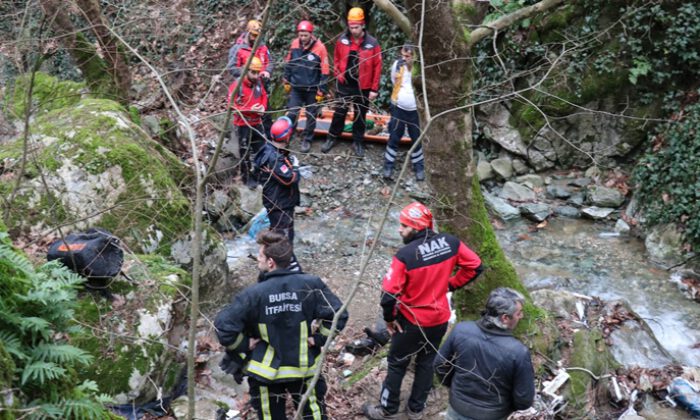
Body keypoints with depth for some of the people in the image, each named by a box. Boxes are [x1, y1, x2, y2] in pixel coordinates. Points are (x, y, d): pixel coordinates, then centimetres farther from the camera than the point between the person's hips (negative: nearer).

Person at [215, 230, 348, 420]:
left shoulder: (253, 294, -20)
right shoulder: (310, 285, -14)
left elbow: (223, 326, -23)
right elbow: (338, 315, -14)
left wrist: (244, 344, -8)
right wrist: (318, 338, -3)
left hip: (266, 371, -1)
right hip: (304, 367, 1)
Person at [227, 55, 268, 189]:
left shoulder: (258, 83, -1)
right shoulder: (236, 86, -20)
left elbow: (264, 96, 14)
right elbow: (232, 105, -20)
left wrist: (263, 107, -8)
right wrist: (250, 109, -26)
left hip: (257, 123, 6)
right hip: (243, 125, -6)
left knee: (261, 149, 14)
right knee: (245, 152, 6)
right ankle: (247, 178, 19)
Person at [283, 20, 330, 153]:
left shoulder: (320, 48, -16)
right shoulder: (294, 44, -4)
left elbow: (325, 71, -12)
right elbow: (288, 64, 10)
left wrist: (321, 91, -10)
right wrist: (287, 81, 13)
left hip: (312, 89, -2)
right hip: (296, 87, 3)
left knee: (311, 116, 9)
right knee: (291, 113, 0)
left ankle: (307, 140, 25)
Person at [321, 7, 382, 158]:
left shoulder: (372, 43, -11)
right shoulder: (342, 40, -4)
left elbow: (377, 67, -7)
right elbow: (336, 58, 12)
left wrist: (374, 89, -8)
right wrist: (337, 74, 1)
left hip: (363, 88, -1)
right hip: (344, 85, 2)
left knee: (360, 115, 11)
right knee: (339, 113, 10)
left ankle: (358, 142, 24)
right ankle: (332, 138, 25)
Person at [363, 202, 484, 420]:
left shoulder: (405, 255, -27)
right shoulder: (451, 243, -12)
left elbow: (389, 293, -26)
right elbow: (475, 266, 0)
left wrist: (389, 318, -9)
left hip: (412, 321, -5)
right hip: (440, 318, 5)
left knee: (397, 364, 16)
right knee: (427, 362, 23)